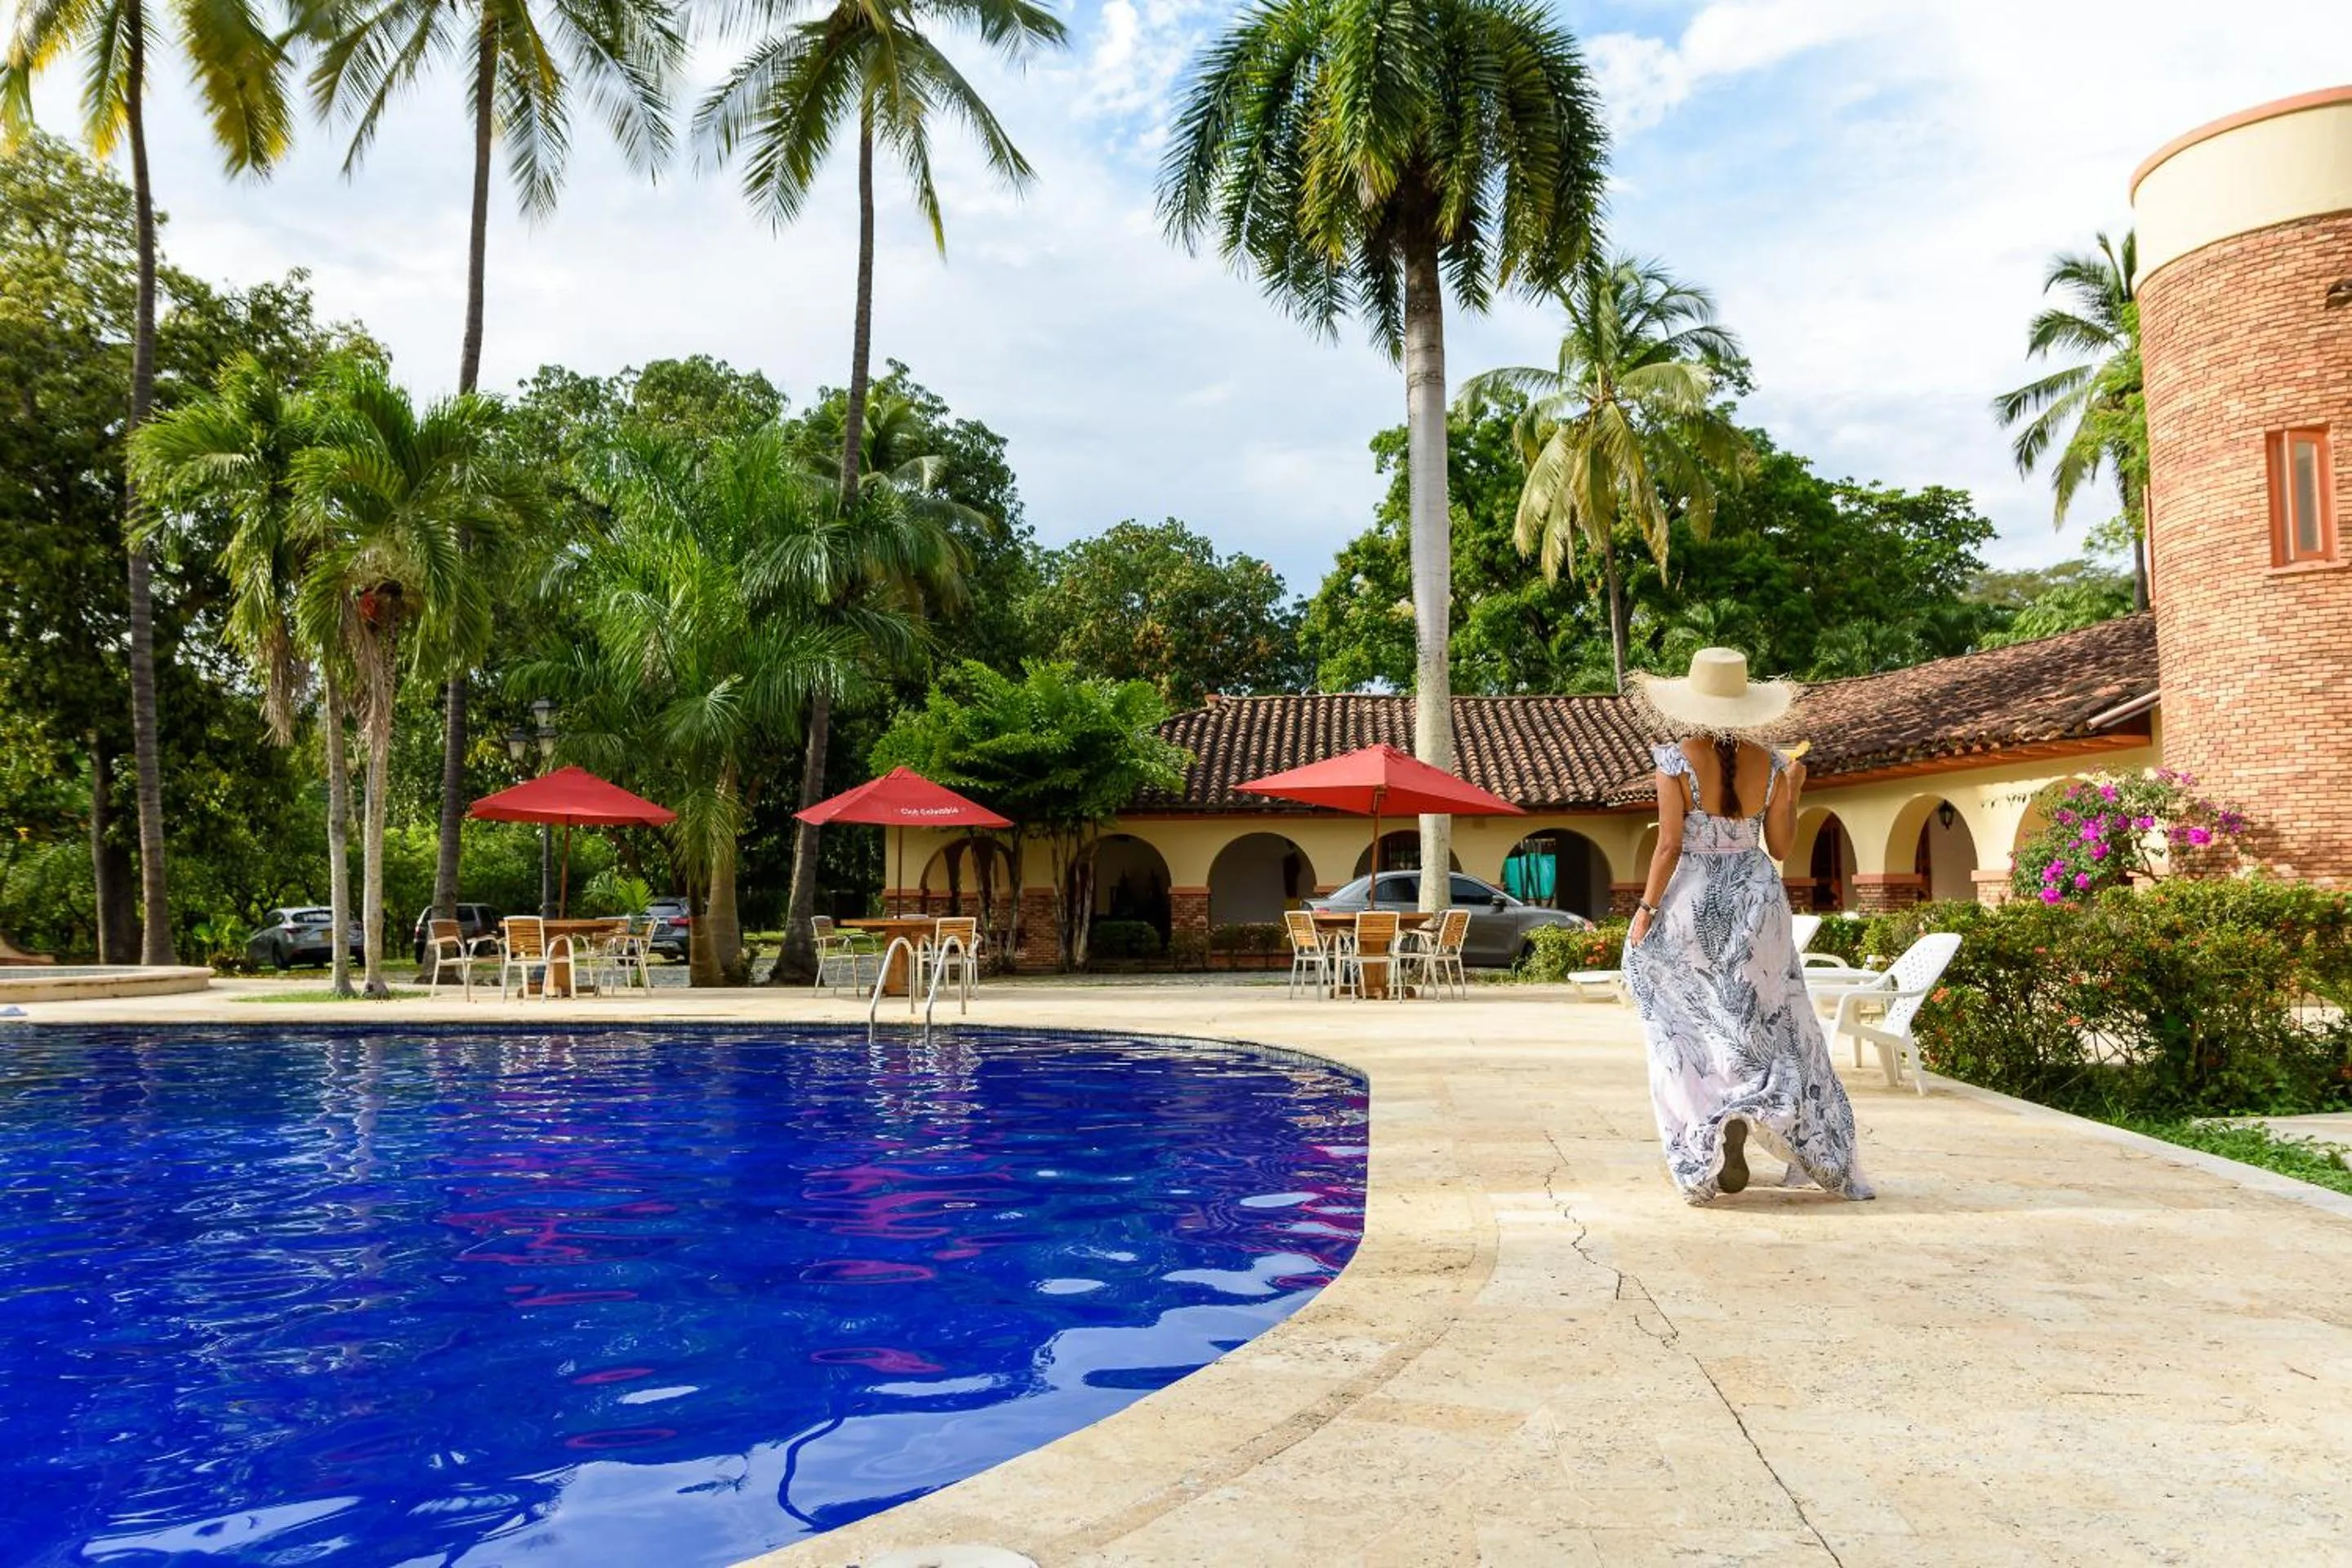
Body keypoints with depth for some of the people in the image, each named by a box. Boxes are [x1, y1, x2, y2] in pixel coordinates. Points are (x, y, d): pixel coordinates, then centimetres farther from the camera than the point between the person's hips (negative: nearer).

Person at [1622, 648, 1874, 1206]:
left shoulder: (1676, 759, -10)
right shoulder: (1769, 763, -1)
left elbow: (1669, 844, -13)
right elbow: (1779, 847, 3)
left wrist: (1646, 909, -6)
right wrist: (1792, 792, 15)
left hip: (1691, 901, -2)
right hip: (1756, 899, 2)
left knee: (1693, 1030, 6)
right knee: (1771, 1023, 15)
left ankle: (1705, 1160, 1)